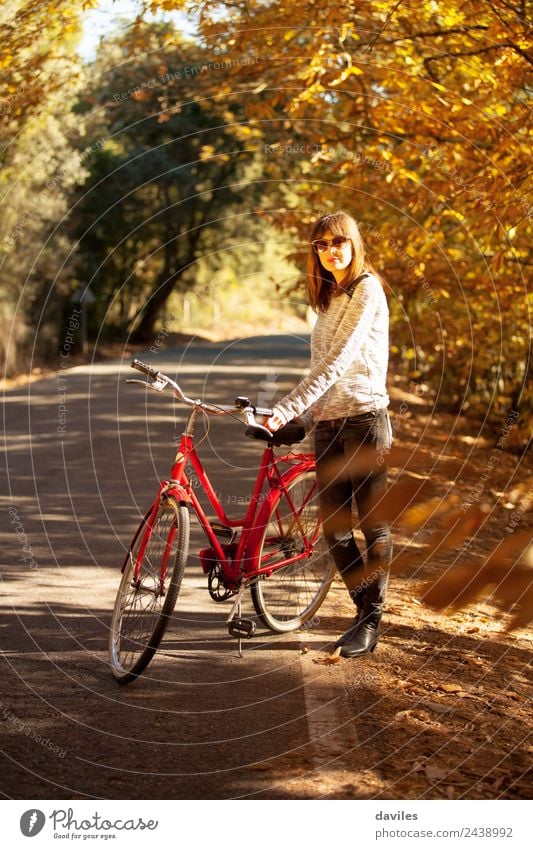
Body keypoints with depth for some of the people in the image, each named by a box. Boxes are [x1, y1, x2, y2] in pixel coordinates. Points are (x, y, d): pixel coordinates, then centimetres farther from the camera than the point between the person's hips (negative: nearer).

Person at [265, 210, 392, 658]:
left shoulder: (367, 290, -9)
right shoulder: (327, 297, 16)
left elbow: (338, 360, -18)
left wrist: (287, 408, -22)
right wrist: (301, 413, 11)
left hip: (365, 417, -8)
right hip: (327, 421, 8)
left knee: (374, 524, 0)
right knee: (334, 528, 6)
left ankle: (370, 622, 8)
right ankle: (366, 610, 20)